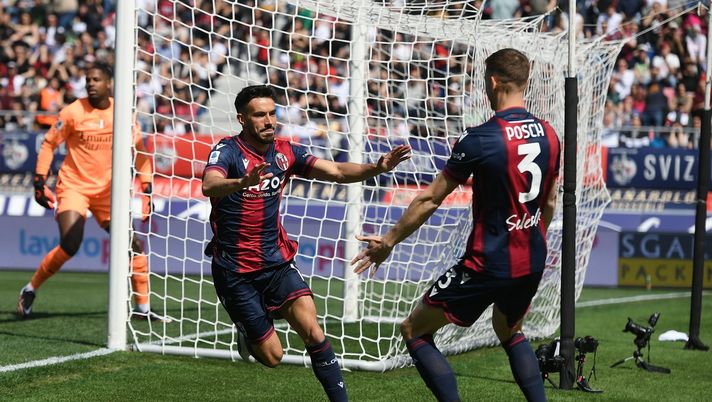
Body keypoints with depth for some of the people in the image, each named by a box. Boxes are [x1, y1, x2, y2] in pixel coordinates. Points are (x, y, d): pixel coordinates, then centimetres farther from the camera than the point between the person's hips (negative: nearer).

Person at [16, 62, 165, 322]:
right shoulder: (73, 112, -9)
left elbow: (138, 151, 9)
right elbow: (49, 144, 0)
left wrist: (146, 187, 4)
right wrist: (40, 180, -7)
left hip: (106, 189, 4)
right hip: (72, 186, -4)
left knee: (132, 245, -2)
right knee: (70, 246, -19)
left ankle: (143, 308, 8)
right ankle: (30, 290, 2)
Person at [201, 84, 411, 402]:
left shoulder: (284, 152, 1)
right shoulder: (227, 150, -15)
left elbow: (337, 172, -5)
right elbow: (209, 186, -35)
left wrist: (378, 167, -22)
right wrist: (243, 182, -56)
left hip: (277, 262, 4)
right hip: (234, 271, -4)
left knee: (312, 332, -17)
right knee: (272, 356, 1)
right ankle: (248, 335, 36)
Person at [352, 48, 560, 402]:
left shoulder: (481, 138, -17)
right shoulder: (548, 135, 2)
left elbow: (431, 199, -10)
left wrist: (389, 241, 2)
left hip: (488, 264, -7)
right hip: (532, 264, 7)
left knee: (414, 332, 6)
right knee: (510, 333, 32)